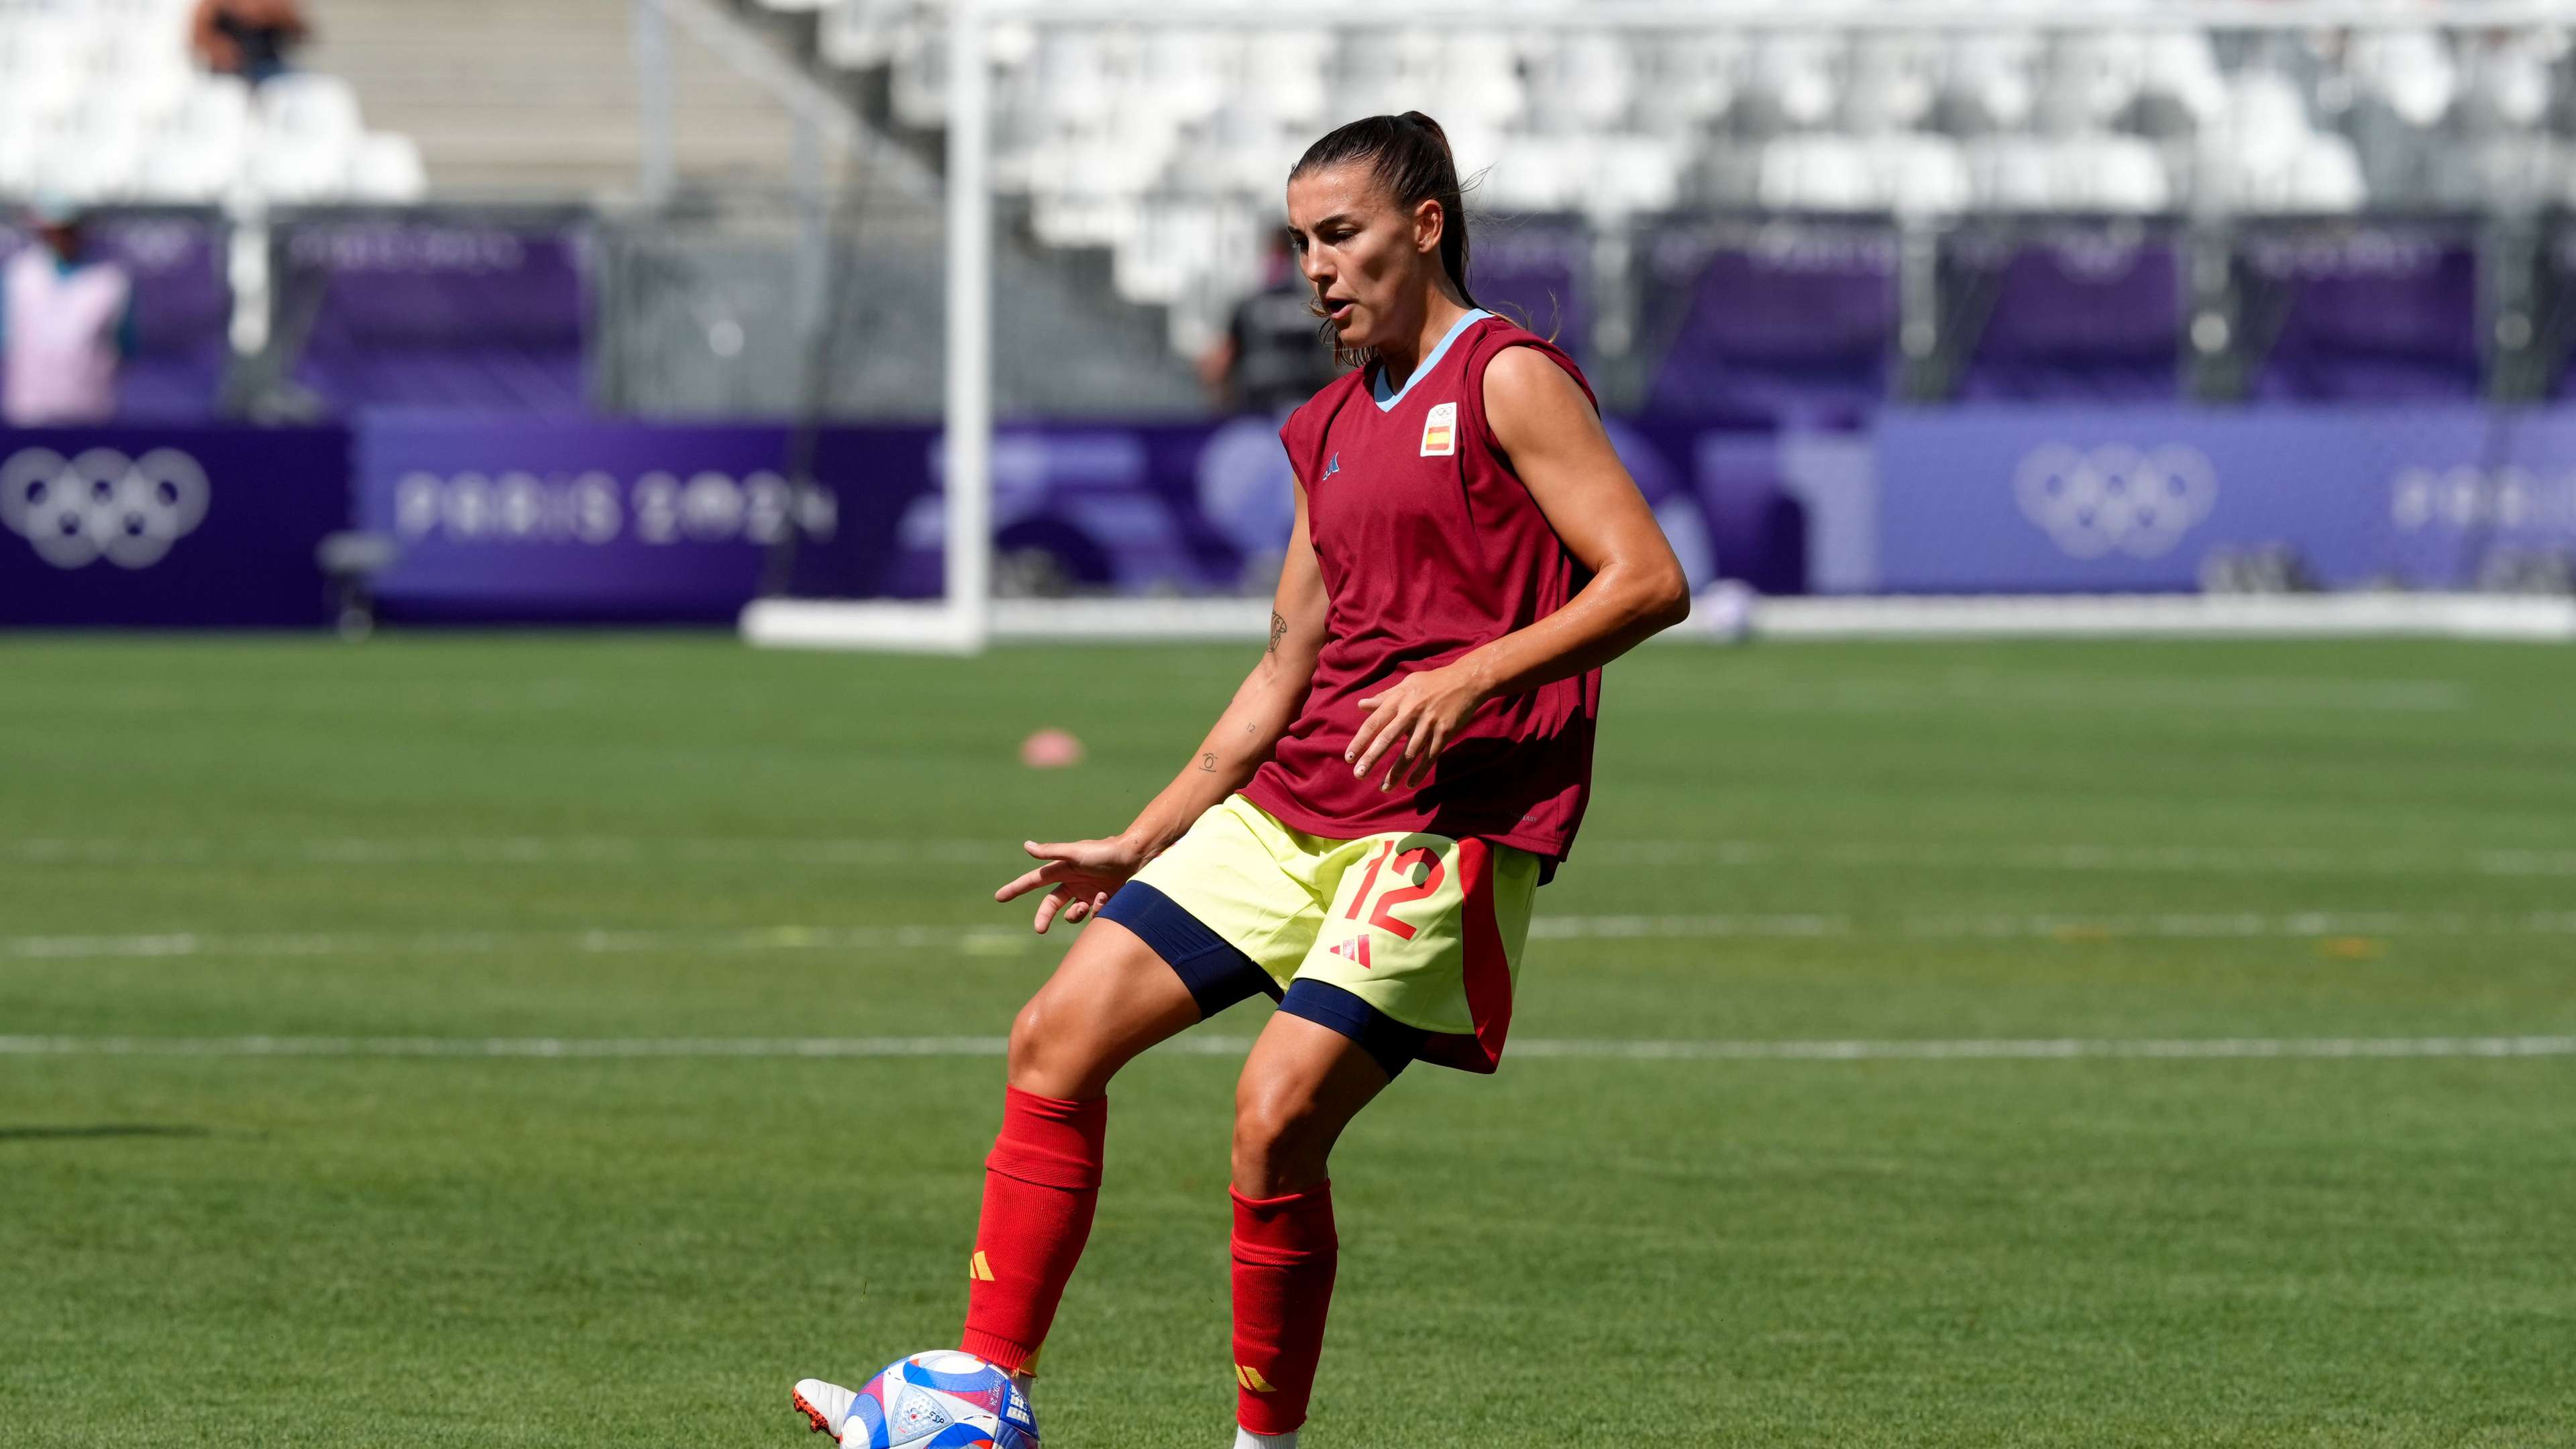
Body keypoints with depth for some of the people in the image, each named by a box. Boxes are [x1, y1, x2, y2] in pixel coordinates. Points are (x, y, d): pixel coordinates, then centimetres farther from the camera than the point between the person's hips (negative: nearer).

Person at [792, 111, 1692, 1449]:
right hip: (1291, 804, 8)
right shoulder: (1328, 430, 19)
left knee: (1277, 1111, -19)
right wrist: (1141, 845, 21)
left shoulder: (1509, 382, -6)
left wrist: (1469, 679, -24)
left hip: (1449, 824, -8)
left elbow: (1650, 580, -14)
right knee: (1057, 1035, -2)